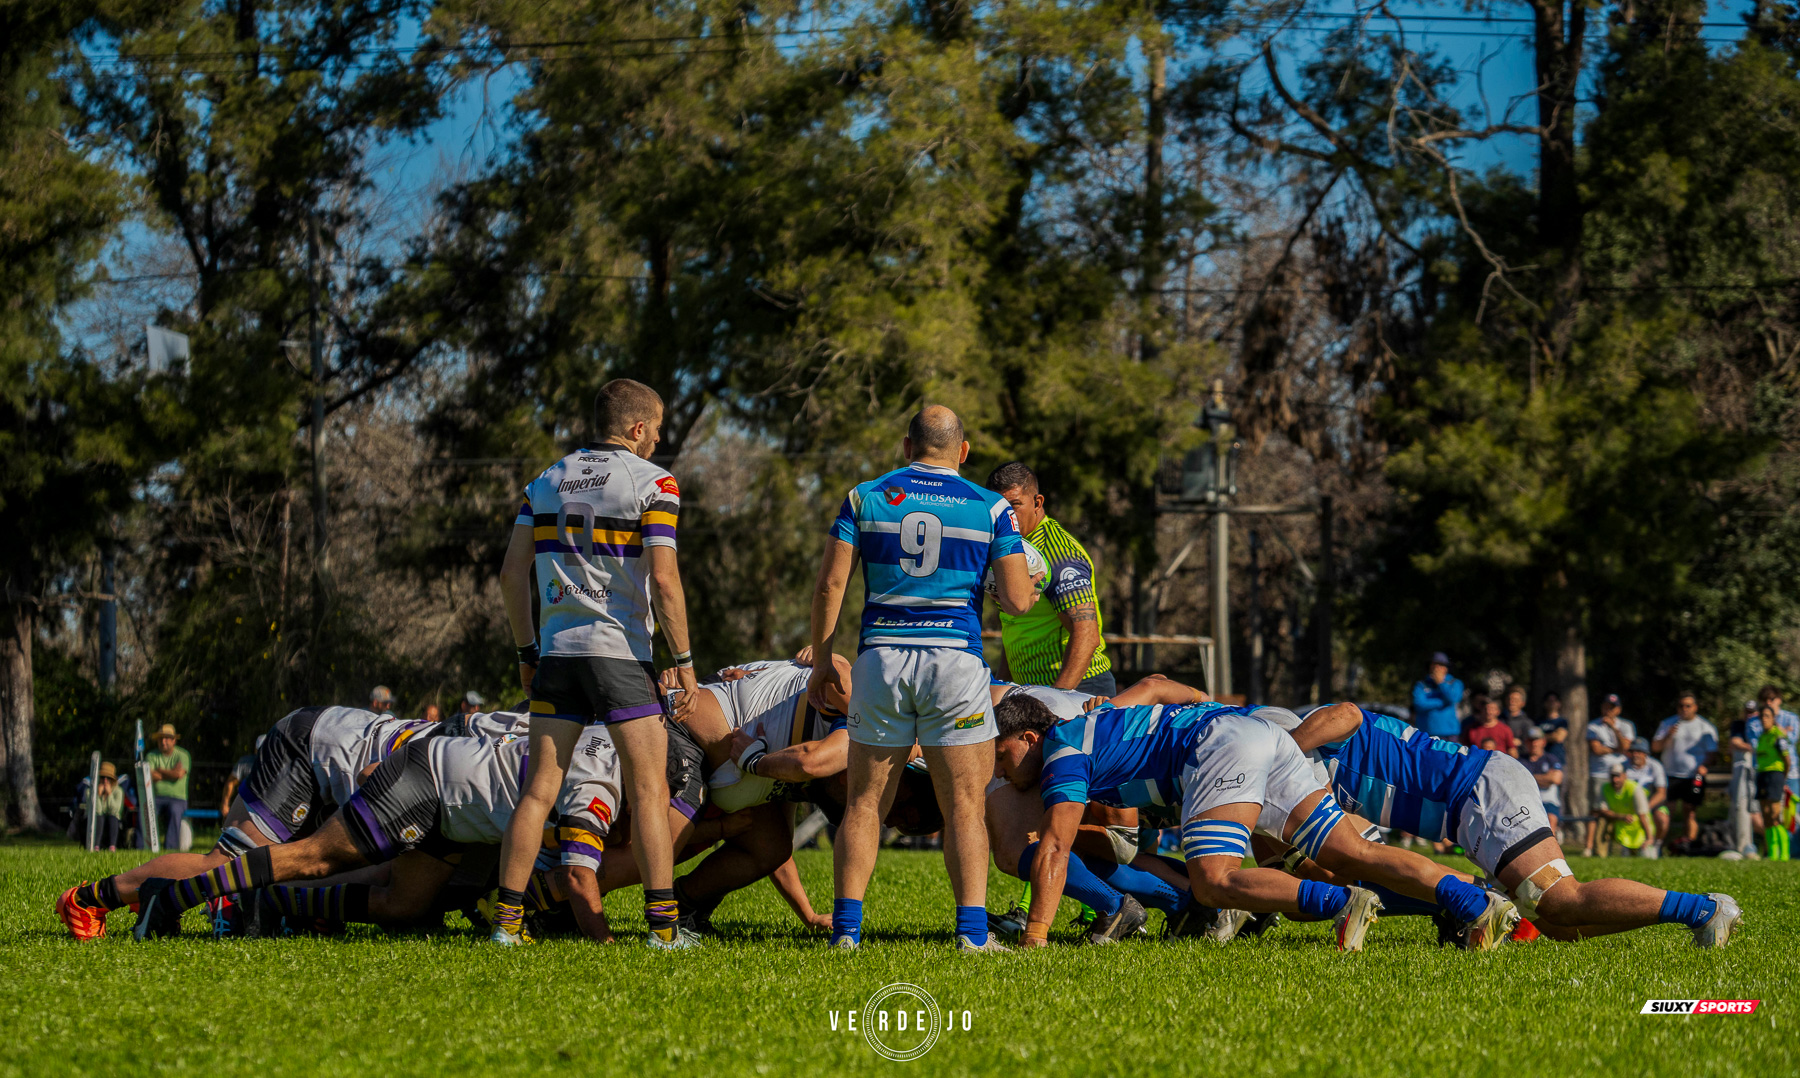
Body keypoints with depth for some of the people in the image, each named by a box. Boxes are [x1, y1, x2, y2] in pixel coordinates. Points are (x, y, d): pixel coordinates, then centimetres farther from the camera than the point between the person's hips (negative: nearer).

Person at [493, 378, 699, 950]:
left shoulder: (546, 481, 12)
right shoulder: (653, 484, -4)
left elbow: (512, 572, 9)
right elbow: (664, 581, -12)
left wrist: (527, 650, 17)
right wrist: (684, 660, -5)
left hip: (557, 649, 5)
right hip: (621, 652, -5)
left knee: (539, 791, 6)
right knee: (649, 794, 0)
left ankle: (507, 918, 1)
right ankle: (663, 925, -4)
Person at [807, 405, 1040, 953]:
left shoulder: (864, 497, 7)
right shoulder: (991, 508, 4)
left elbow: (830, 584, 2)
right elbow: (1017, 600, -2)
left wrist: (822, 662, 9)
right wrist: (1026, 588, 21)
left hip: (881, 657, 1)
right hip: (956, 660, -1)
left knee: (865, 801, 9)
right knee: (963, 805, 2)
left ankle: (845, 926, 2)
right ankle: (972, 929, -8)